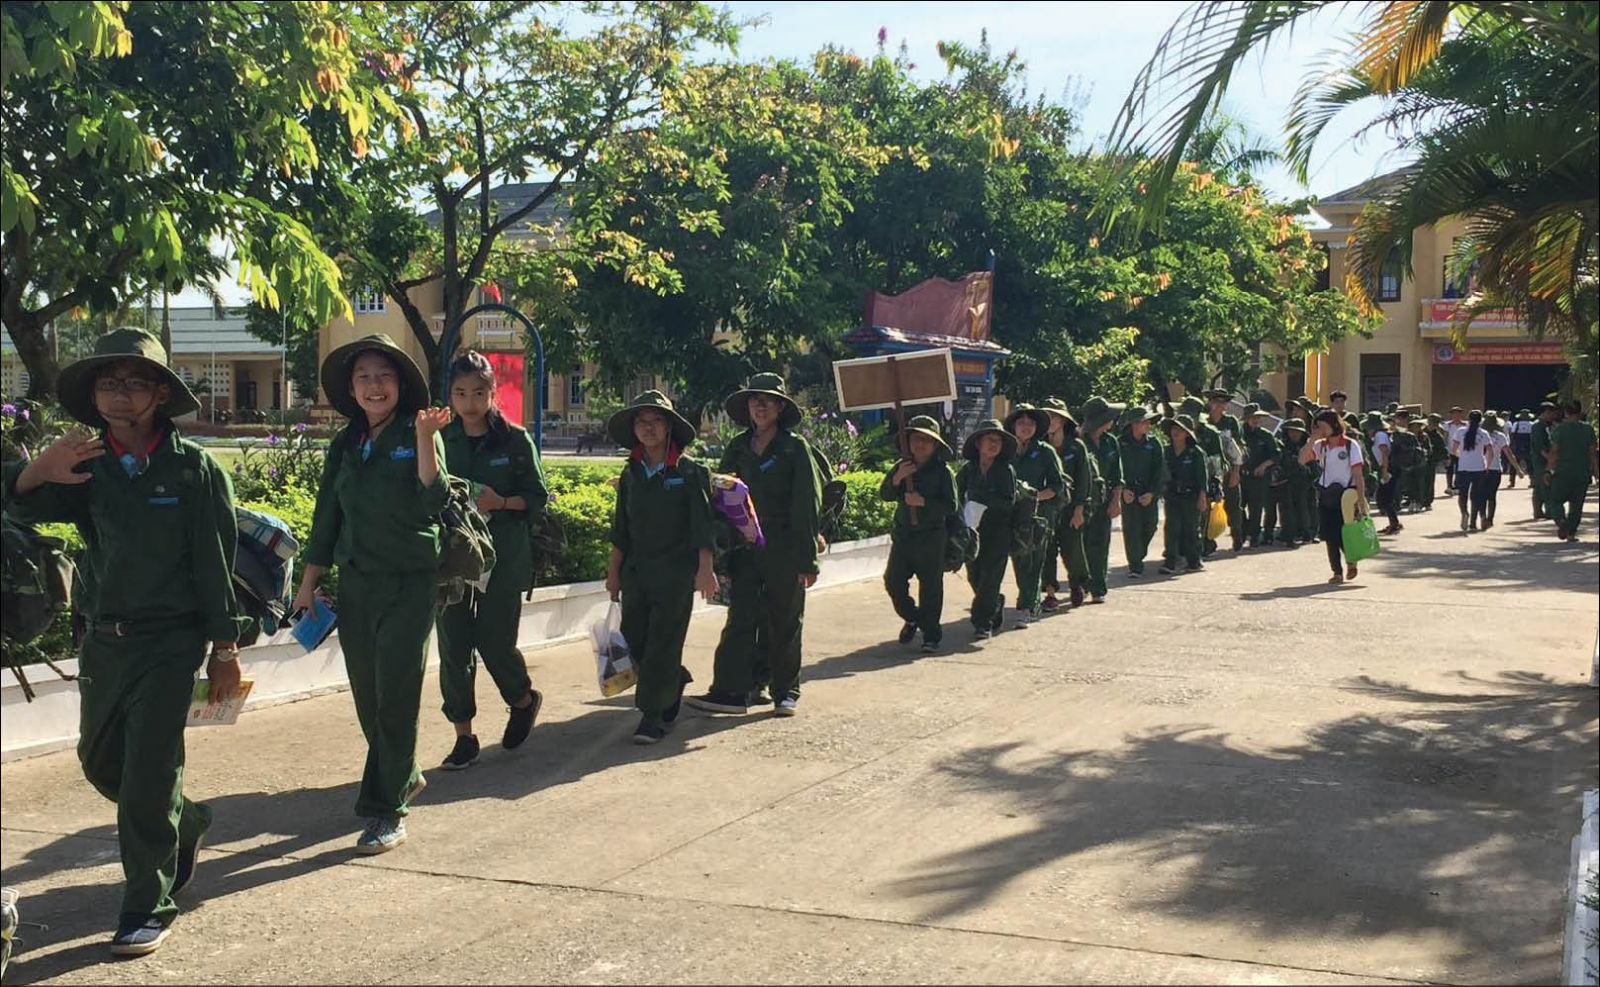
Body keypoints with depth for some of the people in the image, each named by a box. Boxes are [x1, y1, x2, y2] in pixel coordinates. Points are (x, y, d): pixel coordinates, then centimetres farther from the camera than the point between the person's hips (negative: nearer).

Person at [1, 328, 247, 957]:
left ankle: (148, 907, 10)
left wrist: (224, 649, -5)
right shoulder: (86, 467, 2)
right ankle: (187, 824, 43)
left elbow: (216, 563, -7)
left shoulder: (193, 469, -9)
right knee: (99, 762, 17)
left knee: (148, 775, -4)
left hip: (169, 642, -5)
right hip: (102, 639, 5)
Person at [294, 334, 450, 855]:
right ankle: (404, 777, 33)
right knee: (367, 697, 11)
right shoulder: (345, 445, 10)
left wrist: (425, 438, -27)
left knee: (395, 697, -6)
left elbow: (432, 504, -19)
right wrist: (309, 583, 15)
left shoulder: (416, 436, -4)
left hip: (410, 583, -5)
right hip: (356, 583, 5)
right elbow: (327, 518, 15)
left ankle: (386, 812, 1)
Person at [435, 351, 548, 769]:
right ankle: (464, 737, 12)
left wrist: (500, 503, -17)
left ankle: (524, 700, 30)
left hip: (503, 557, -2)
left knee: (494, 641, -2)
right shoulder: (440, 440, 4)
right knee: (454, 646, 1)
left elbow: (537, 498, 0)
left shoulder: (515, 441, -2)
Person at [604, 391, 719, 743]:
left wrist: (705, 569, -12)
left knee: (662, 644, -6)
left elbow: (702, 524, -6)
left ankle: (654, 716, 1)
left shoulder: (689, 471, -4)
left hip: (676, 571, -5)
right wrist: (613, 571, 9)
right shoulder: (631, 474, 8)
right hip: (636, 569, 5)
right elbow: (620, 529, 12)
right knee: (634, 639, 5)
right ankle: (675, 682, 32)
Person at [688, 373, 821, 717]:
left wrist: (808, 559, -11)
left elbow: (808, 505, -6)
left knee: (784, 624, 6)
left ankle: (786, 692, 18)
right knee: (739, 619, -3)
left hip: (784, 550, -3)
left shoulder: (795, 448, -3)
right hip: (745, 549, 3)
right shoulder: (738, 448, 9)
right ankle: (731, 691, -3)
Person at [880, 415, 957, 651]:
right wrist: (896, 479, -20)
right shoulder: (901, 467, 5)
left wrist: (924, 502, -22)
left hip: (931, 537, -4)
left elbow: (951, 506, -11)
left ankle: (931, 635, 11)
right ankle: (912, 618, 29)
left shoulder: (942, 472, -5)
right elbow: (884, 495, -2)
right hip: (902, 534, 4)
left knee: (930, 587, 1)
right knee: (893, 581, 4)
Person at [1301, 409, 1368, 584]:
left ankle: (1351, 561, 23)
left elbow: (1358, 473, -10)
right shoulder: (1320, 446, 6)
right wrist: (1312, 440, -13)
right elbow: (1302, 460, -6)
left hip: (1346, 494, -4)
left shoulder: (1350, 445, -7)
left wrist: (1361, 497, -17)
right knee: (1330, 536, 2)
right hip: (1326, 495, 4)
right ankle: (1337, 572, 11)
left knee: (1345, 533, -6)